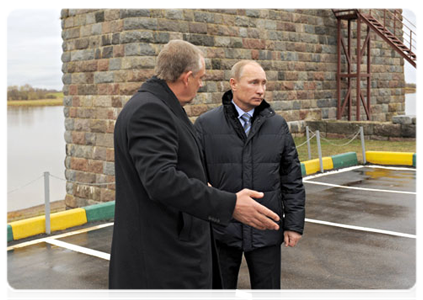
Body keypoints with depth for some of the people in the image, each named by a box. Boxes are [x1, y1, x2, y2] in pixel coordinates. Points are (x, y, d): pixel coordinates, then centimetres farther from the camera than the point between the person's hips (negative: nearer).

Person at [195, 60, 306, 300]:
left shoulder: (277, 125, 1)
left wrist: (294, 224, 0)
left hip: (266, 231, 1)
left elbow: (292, 179, 3)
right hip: (222, 232, -1)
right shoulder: (206, 125, -5)